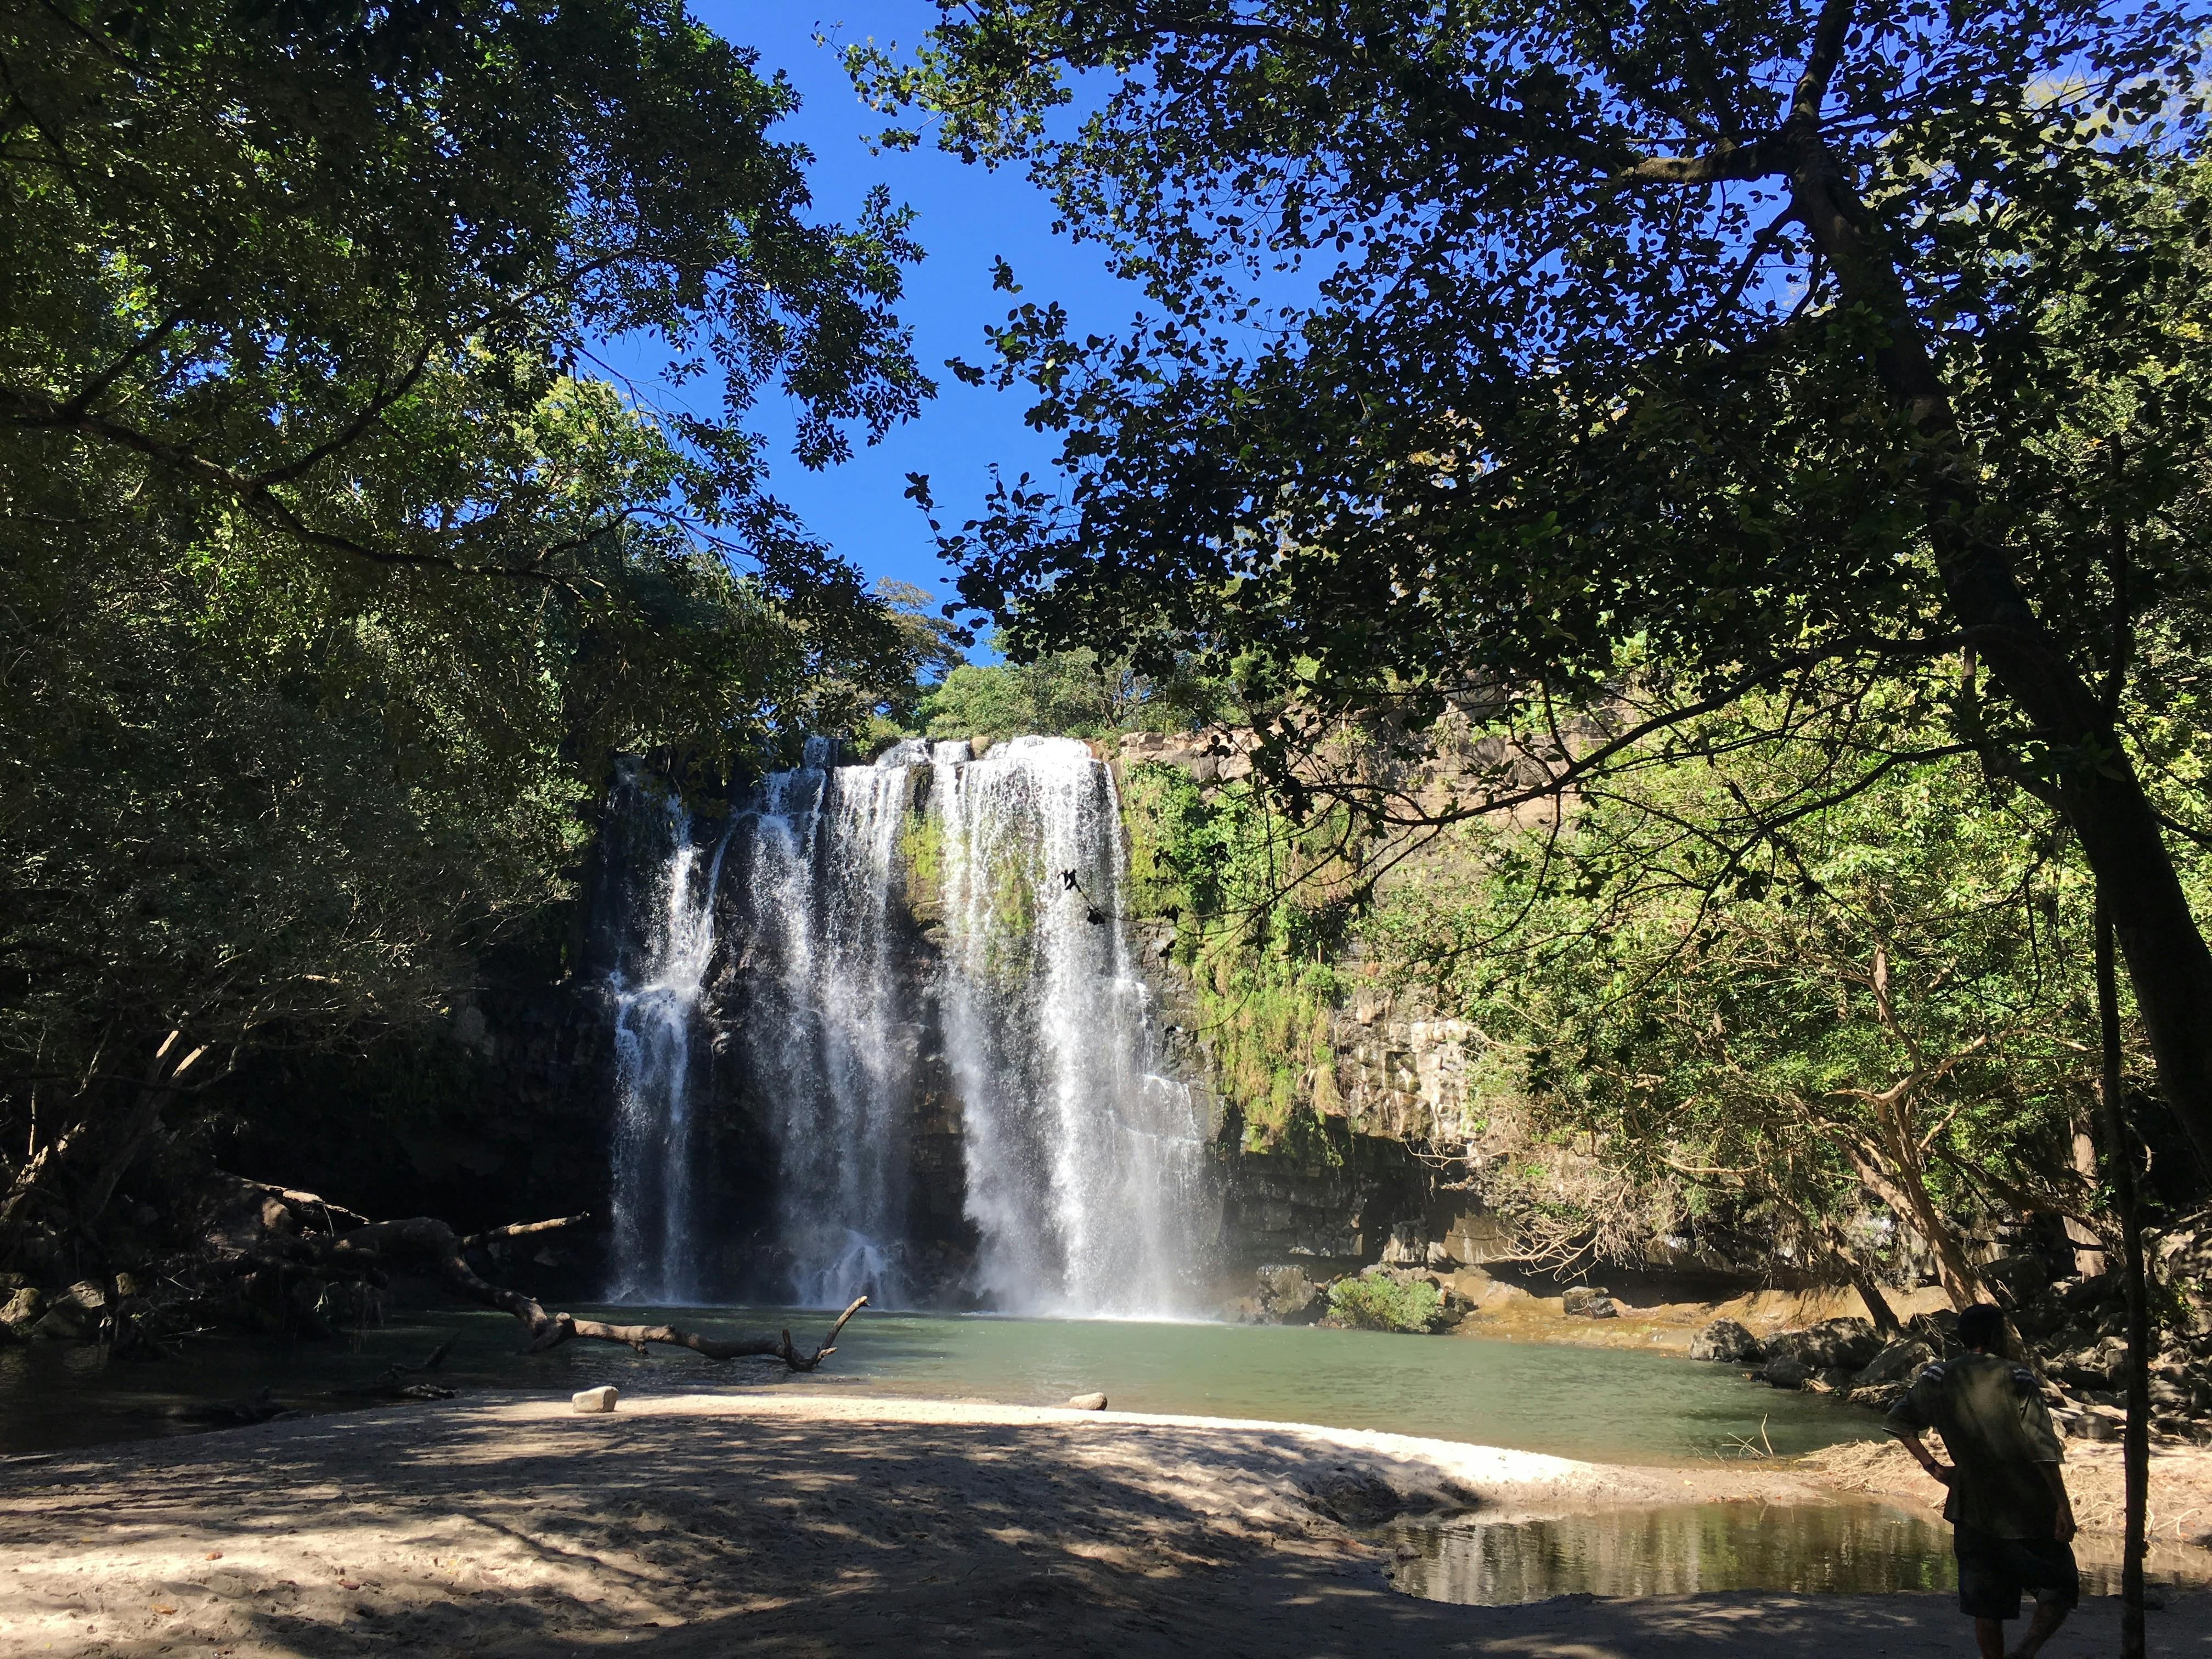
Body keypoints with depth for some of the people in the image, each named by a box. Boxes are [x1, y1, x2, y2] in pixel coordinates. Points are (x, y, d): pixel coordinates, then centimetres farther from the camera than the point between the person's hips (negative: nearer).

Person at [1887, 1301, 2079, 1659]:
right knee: (2062, 1589, 9)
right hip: (2028, 1510, -4)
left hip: (1973, 1511, 4)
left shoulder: (1937, 1378, 4)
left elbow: (1899, 1420, 9)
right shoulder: (2015, 1377, -9)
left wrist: (1933, 1467, 11)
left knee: (1986, 1604, 12)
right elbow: (2043, 1448, -14)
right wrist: (2063, 1506, -11)